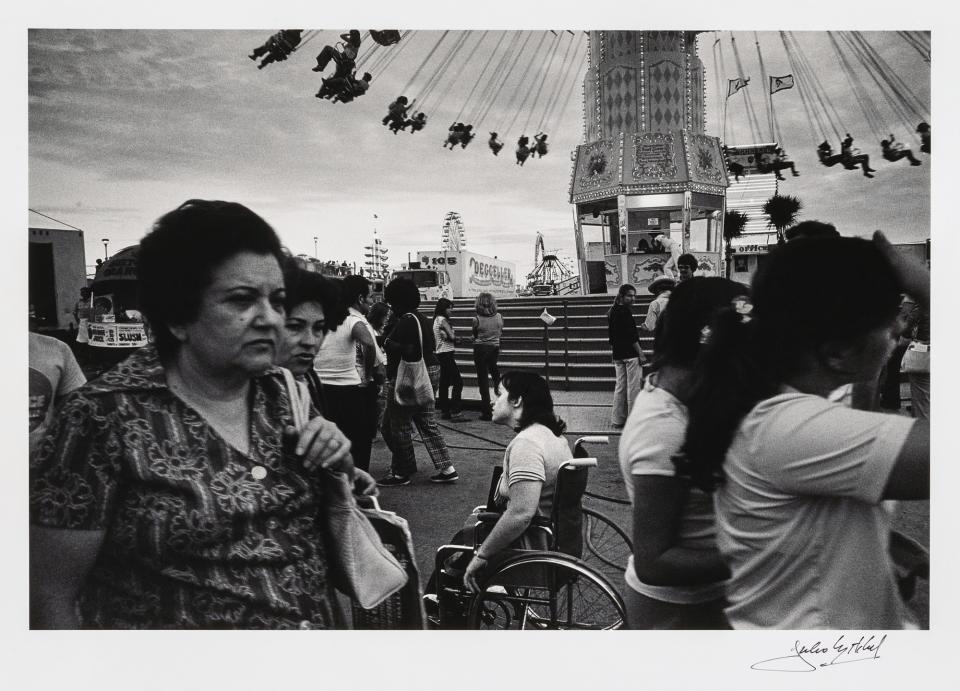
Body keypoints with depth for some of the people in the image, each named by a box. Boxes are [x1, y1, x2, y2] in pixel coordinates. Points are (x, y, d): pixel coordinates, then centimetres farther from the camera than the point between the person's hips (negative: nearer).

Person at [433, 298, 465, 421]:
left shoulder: (437, 319, 16)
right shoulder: (443, 320, -12)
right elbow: (452, 336, -16)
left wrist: (450, 337, -3)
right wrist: (454, 337, 4)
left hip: (441, 354, 10)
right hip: (446, 354, -10)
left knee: (444, 383, 12)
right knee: (458, 382, -11)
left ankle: (444, 411, 15)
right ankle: (456, 412, -14)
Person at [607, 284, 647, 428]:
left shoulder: (611, 312, 13)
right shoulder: (625, 311, -14)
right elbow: (631, 336, -18)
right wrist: (641, 354, -14)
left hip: (617, 355, 9)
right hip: (630, 354, -9)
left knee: (620, 387, 12)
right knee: (633, 387, -2)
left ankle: (617, 419, 16)